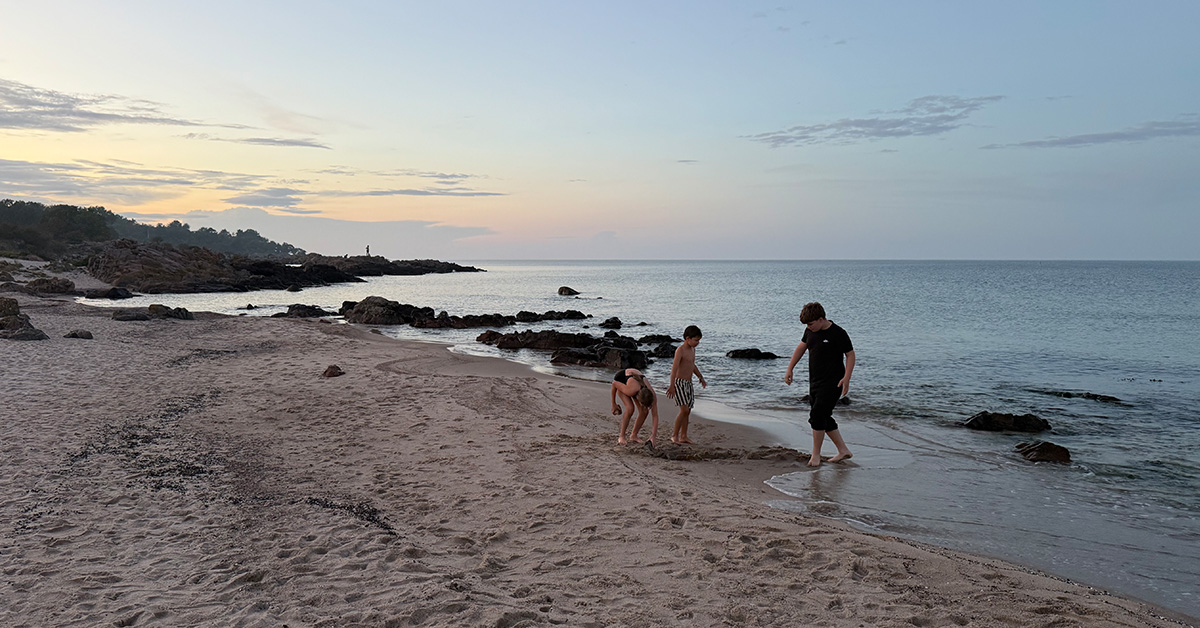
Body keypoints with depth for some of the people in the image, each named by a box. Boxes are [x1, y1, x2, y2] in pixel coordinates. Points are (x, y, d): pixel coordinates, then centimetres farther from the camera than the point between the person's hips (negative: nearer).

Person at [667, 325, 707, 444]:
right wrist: (672, 385, -35)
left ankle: (683, 436, 13)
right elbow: (674, 367, -25)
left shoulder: (692, 349, 12)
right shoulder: (680, 350, -15)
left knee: (687, 411, 8)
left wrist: (701, 378, 39)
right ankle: (674, 435, -6)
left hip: (688, 383, 9)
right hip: (680, 382, -9)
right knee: (684, 410, -15)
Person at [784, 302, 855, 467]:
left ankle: (816, 455, 0)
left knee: (817, 416, -13)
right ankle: (843, 450, 23)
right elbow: (801, 347, 19)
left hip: (832, 383, -8)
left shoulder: (838, 333, -15)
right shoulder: (810, 330, 5)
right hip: (815, 382, 8)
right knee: (824, 418, 11)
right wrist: (789, 369, 16)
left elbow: (850, 355, -8)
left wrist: (846, 378, -18)